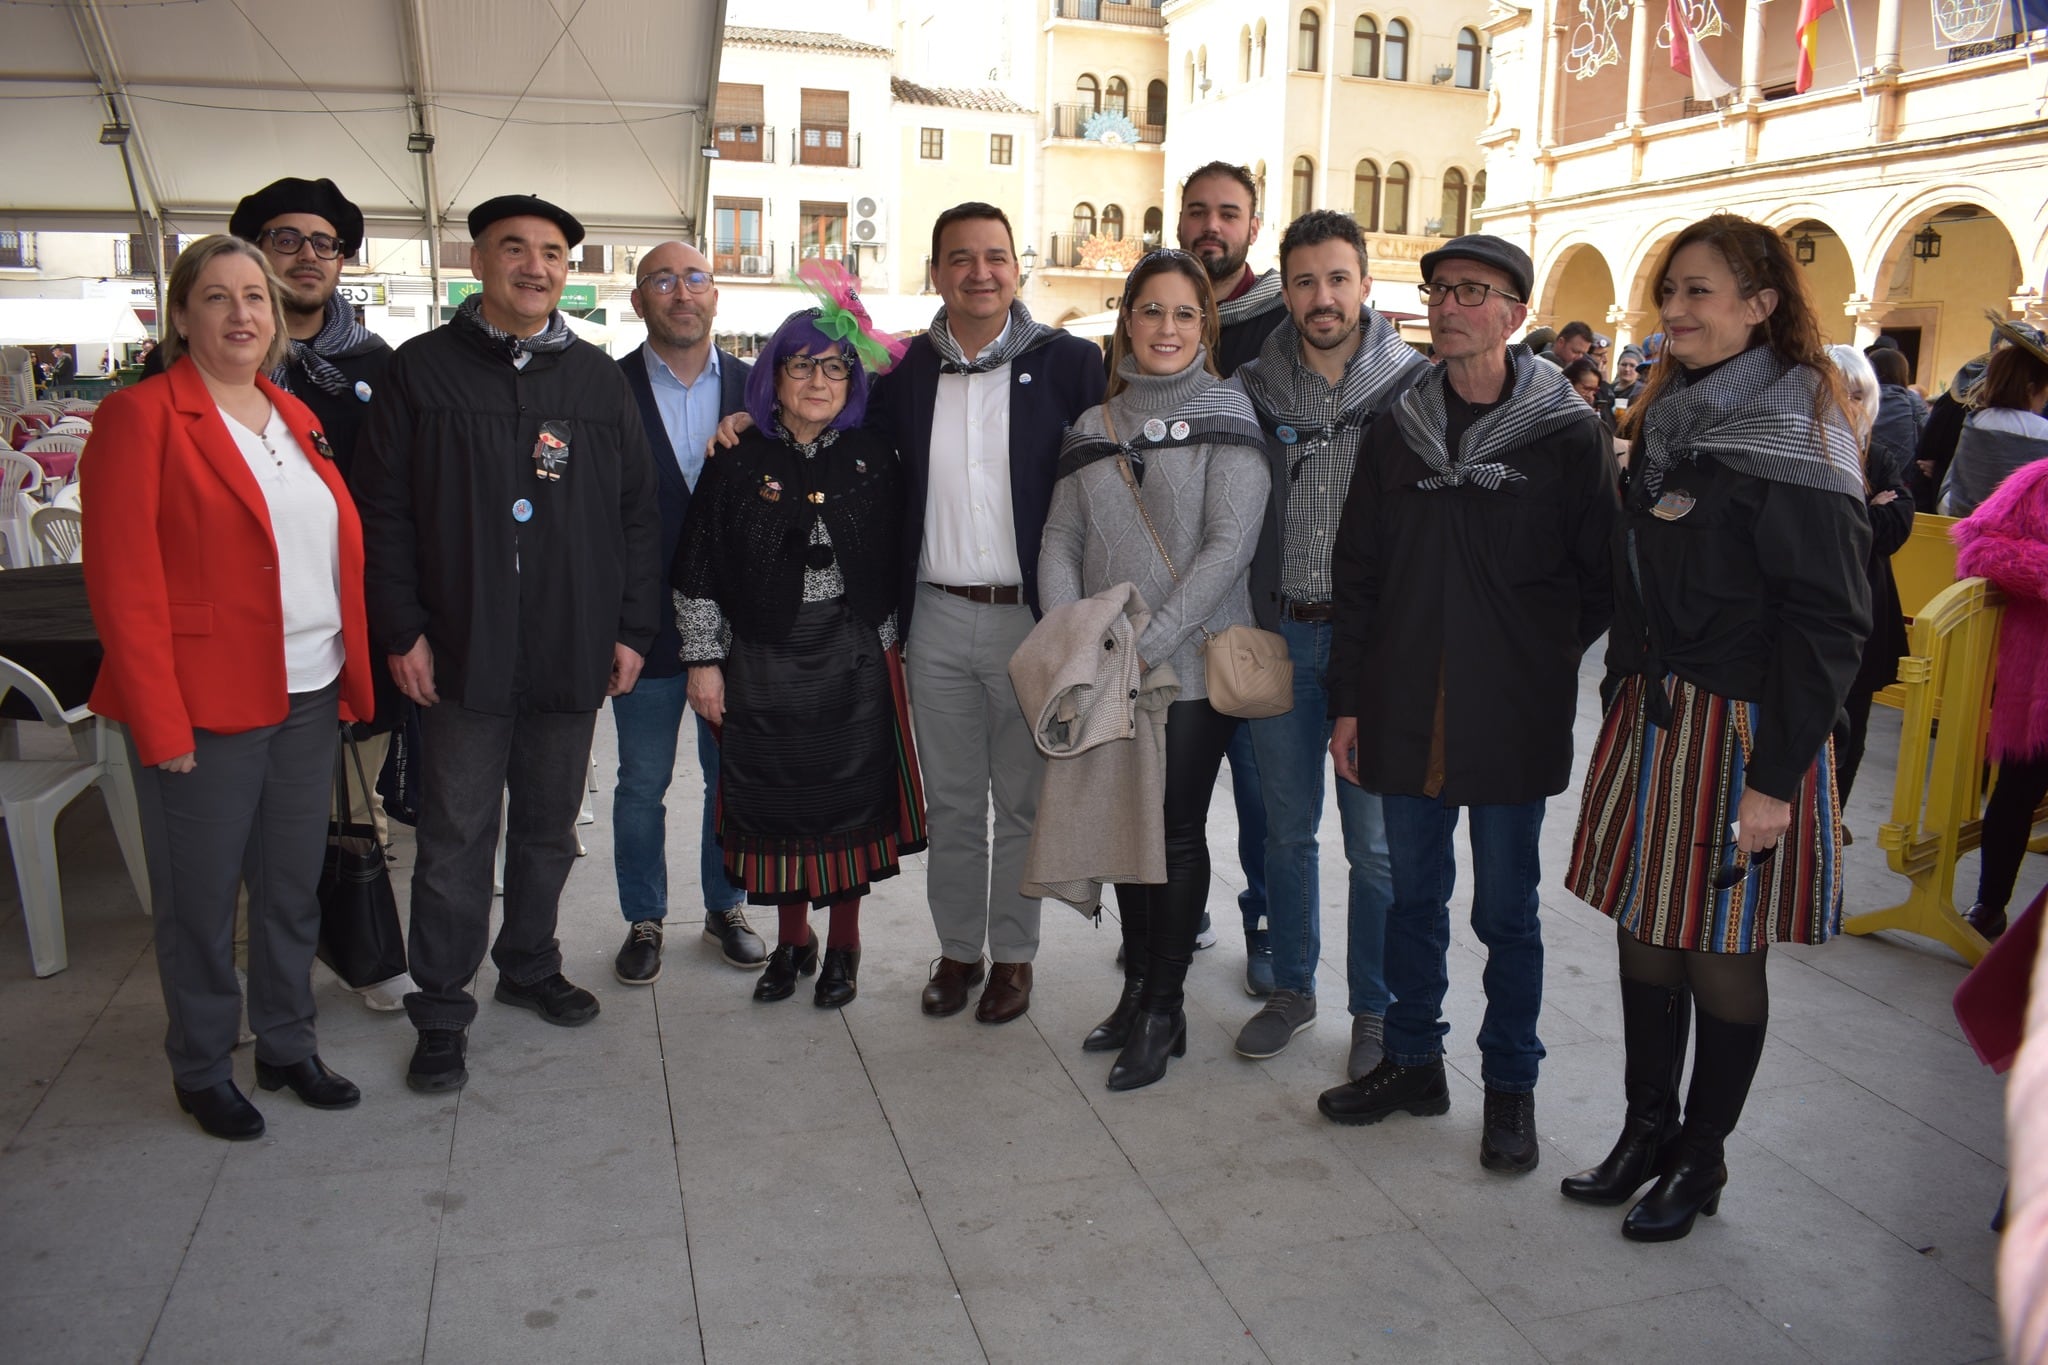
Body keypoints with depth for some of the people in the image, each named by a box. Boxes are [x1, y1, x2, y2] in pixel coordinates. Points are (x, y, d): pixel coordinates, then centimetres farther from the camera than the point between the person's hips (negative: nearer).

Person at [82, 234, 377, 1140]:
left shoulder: (295, 417, 13)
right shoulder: (141, 417, -8)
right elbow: (123, 582, -13)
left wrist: (352, 677, 7)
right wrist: (161, 724, -16)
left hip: (309, 697, 6)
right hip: (206, 708, -6)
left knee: (294, 890, 16)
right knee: (201, 902, 9)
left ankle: (287, 1048, 32)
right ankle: (201, 1073, 27)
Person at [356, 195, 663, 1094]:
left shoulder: (597, 378, 9)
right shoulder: (423, 370, 1)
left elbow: (638, 513, 9)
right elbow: (383, 512, -1)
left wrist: (632, 628, 3)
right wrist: (401, 630, -8)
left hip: (573, 653, 3)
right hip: (461, 653, -3)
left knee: (549, 827, 15)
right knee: (456, 838, 3)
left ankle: (530, 965, 34)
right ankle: (441, 1011, 16)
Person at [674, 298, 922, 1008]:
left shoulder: (872, 456, 3)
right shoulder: (739, 459, -1)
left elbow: (894, 557, 7)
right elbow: (698, 567, 0)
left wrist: (890, 643, 4)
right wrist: (703, 661, -3)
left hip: (855, 662, 1)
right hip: (763, 663, 0)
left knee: (851, 797, 6)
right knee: (776, 802, 8)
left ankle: (843, 944, 23)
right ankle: (792, 940, 27)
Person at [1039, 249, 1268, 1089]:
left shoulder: (1225, 413, -3)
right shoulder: (1094, 426, 11)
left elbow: (1229, 544, -12)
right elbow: (1061, 540, 9)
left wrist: (1151, 640, -17)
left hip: (1193, 665, -4)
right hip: (1105, 672, 4)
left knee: (1179, 832, 2)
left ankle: (1163, 1010, 16)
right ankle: (1136, 985, 27)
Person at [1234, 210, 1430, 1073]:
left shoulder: (1414, 387, -2)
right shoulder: (1254, 390, 4)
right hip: (1279, 636, 3)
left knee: (1377, 841, 5)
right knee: (1286, 828, 13)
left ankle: (1377, 1010, 22)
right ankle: (1291, 989, 30)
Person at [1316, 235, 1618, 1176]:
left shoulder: (1568, 433, -4)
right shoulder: (1398, 429, 6)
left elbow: (1604, 577, 0)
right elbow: (1356, 572, 7)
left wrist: (1540, 661, -2)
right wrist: (1348, 700, 5)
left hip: (1513, 721, -3)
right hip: (1406, 712, 3)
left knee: (1506, 910, 8)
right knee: (1414, 895, 14)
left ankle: (1510, 1084, 25)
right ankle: (1413, 1061, 31)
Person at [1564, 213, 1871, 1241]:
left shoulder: (1797, 439, -12)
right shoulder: (1671, 421, 12)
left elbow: (1827, 623, -16)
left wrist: (1777, 777, -19)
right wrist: (1624, 693, 13)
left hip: (1743, 730, -7)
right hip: (1653, 719, 7)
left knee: (1721, 952, 5)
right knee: (1644, 931, 12)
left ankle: (1701, 1159, 23)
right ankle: (1647, 1128, 28)